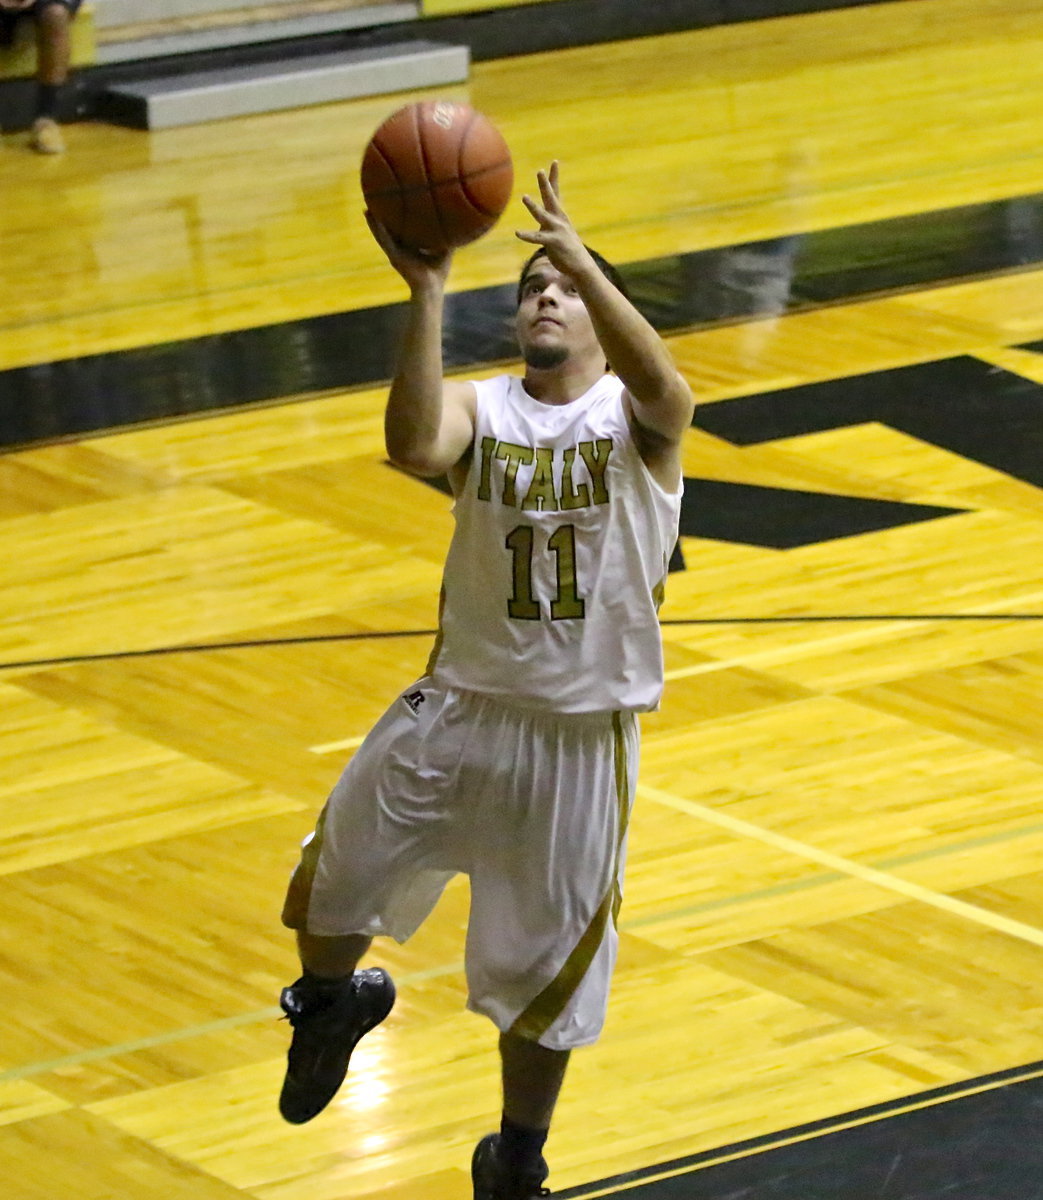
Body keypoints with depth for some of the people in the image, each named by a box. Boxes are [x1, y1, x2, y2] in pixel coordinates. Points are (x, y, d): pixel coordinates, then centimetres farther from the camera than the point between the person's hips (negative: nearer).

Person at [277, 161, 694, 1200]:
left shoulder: (637, 420, -8)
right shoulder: (479, 411, -3)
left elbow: (660, 387, -34)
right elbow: (413, 445, -27)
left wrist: (585, 262, -47)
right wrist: (426, 294, -34)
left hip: (583, 735, -2)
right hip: (460, 710, 2)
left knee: (543, 973, 10)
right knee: (332, 880, 8)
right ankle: (334, 1002, 44)